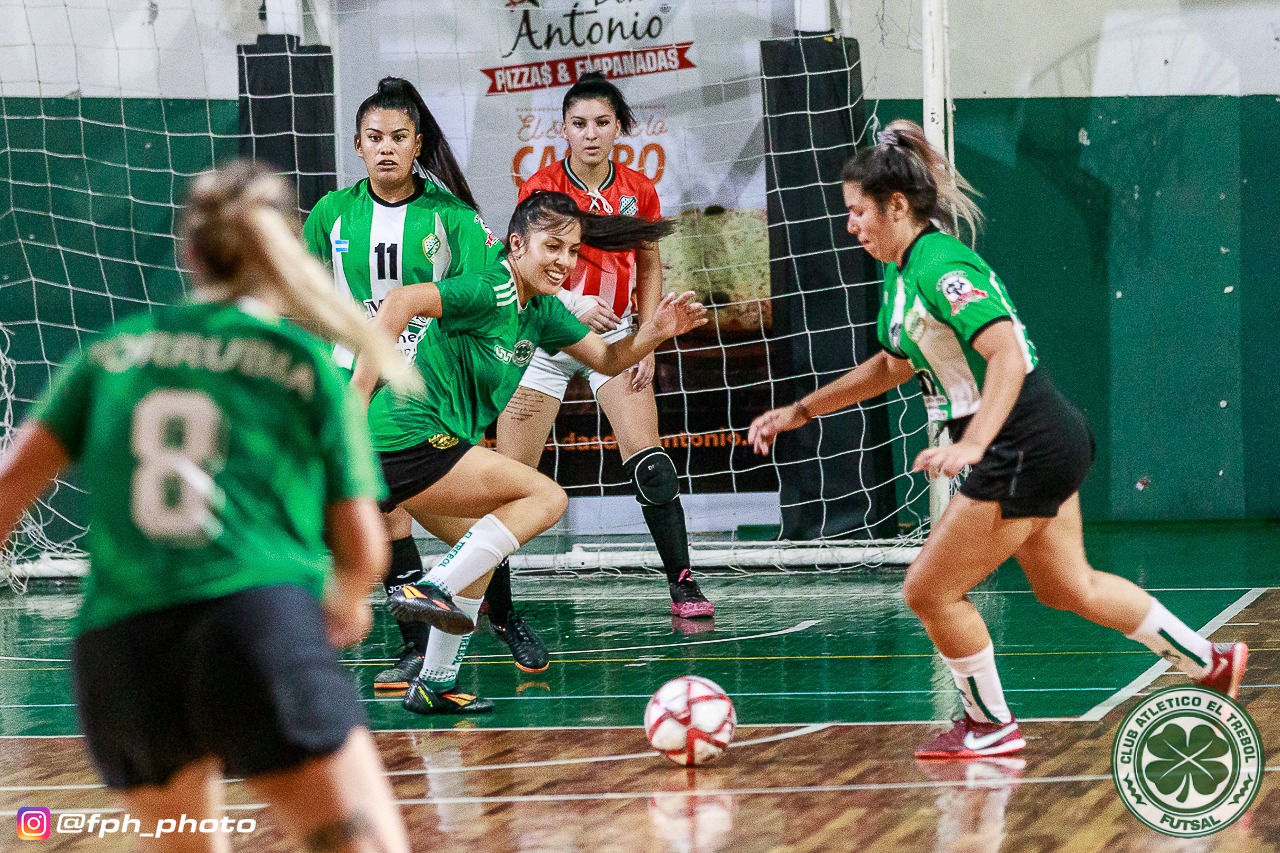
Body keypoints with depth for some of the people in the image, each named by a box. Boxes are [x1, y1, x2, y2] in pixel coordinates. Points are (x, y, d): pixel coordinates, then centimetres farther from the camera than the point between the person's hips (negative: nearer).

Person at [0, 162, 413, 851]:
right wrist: (348, 603, 36)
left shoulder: (113, 351, 19)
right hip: (262, 626, -4)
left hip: (115, 657, 4)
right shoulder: (307, 361, 12)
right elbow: (363, 548, 14)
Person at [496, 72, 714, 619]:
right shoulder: (541, 187, -10)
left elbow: (650, 268, 9)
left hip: (614, 335, 2)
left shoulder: (639, 190, -2)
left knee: (649, 463, -13)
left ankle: (682, 583, -5)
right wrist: (573, 306, -32)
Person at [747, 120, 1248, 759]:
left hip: (1027, 450, -10)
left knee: (930, 591, -2)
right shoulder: (902, 272, 9)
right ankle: (1210, 664, 34)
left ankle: (990, 726, 16)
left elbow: (1007, 354, -33)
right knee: (1067, 587, 24)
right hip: (1049, 442, 10)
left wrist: (972, 445, -43)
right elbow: (891, 365, 25)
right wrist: (800, 411, 23)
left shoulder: (940, 266, -21)